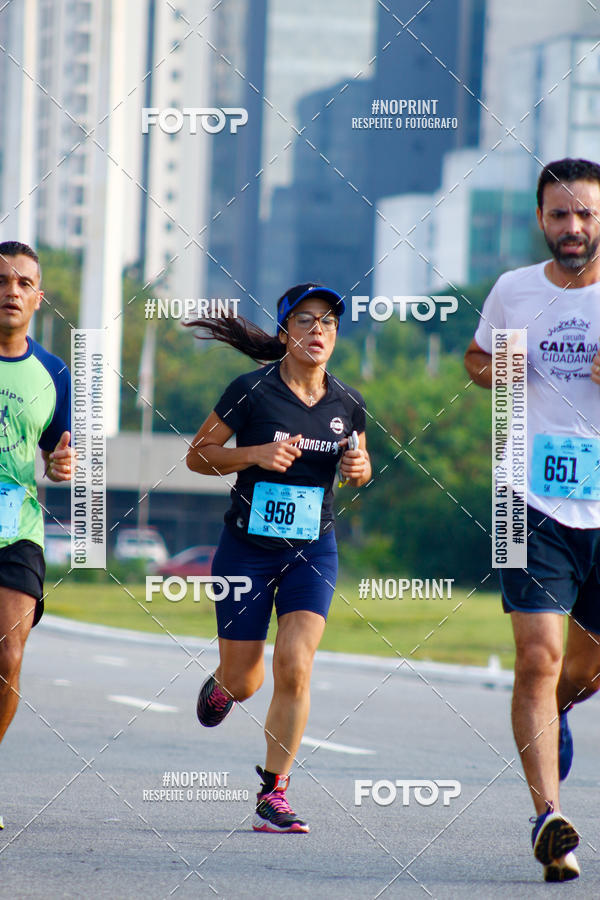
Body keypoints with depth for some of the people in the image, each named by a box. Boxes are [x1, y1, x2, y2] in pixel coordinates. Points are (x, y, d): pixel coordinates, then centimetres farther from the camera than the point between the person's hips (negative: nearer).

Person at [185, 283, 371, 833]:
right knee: (243, 682, 6)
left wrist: (359, 469, -6)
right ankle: (221, 682, 46)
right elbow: (198, 454, -3)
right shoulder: (251, 391, -10)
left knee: (295, 665, -16)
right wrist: (255, 454, -19)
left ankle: (274, 793, -7)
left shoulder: (348, 405, 1)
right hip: (247, 548, -2)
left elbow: (358, 461, 18)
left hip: (313, 550, 2)